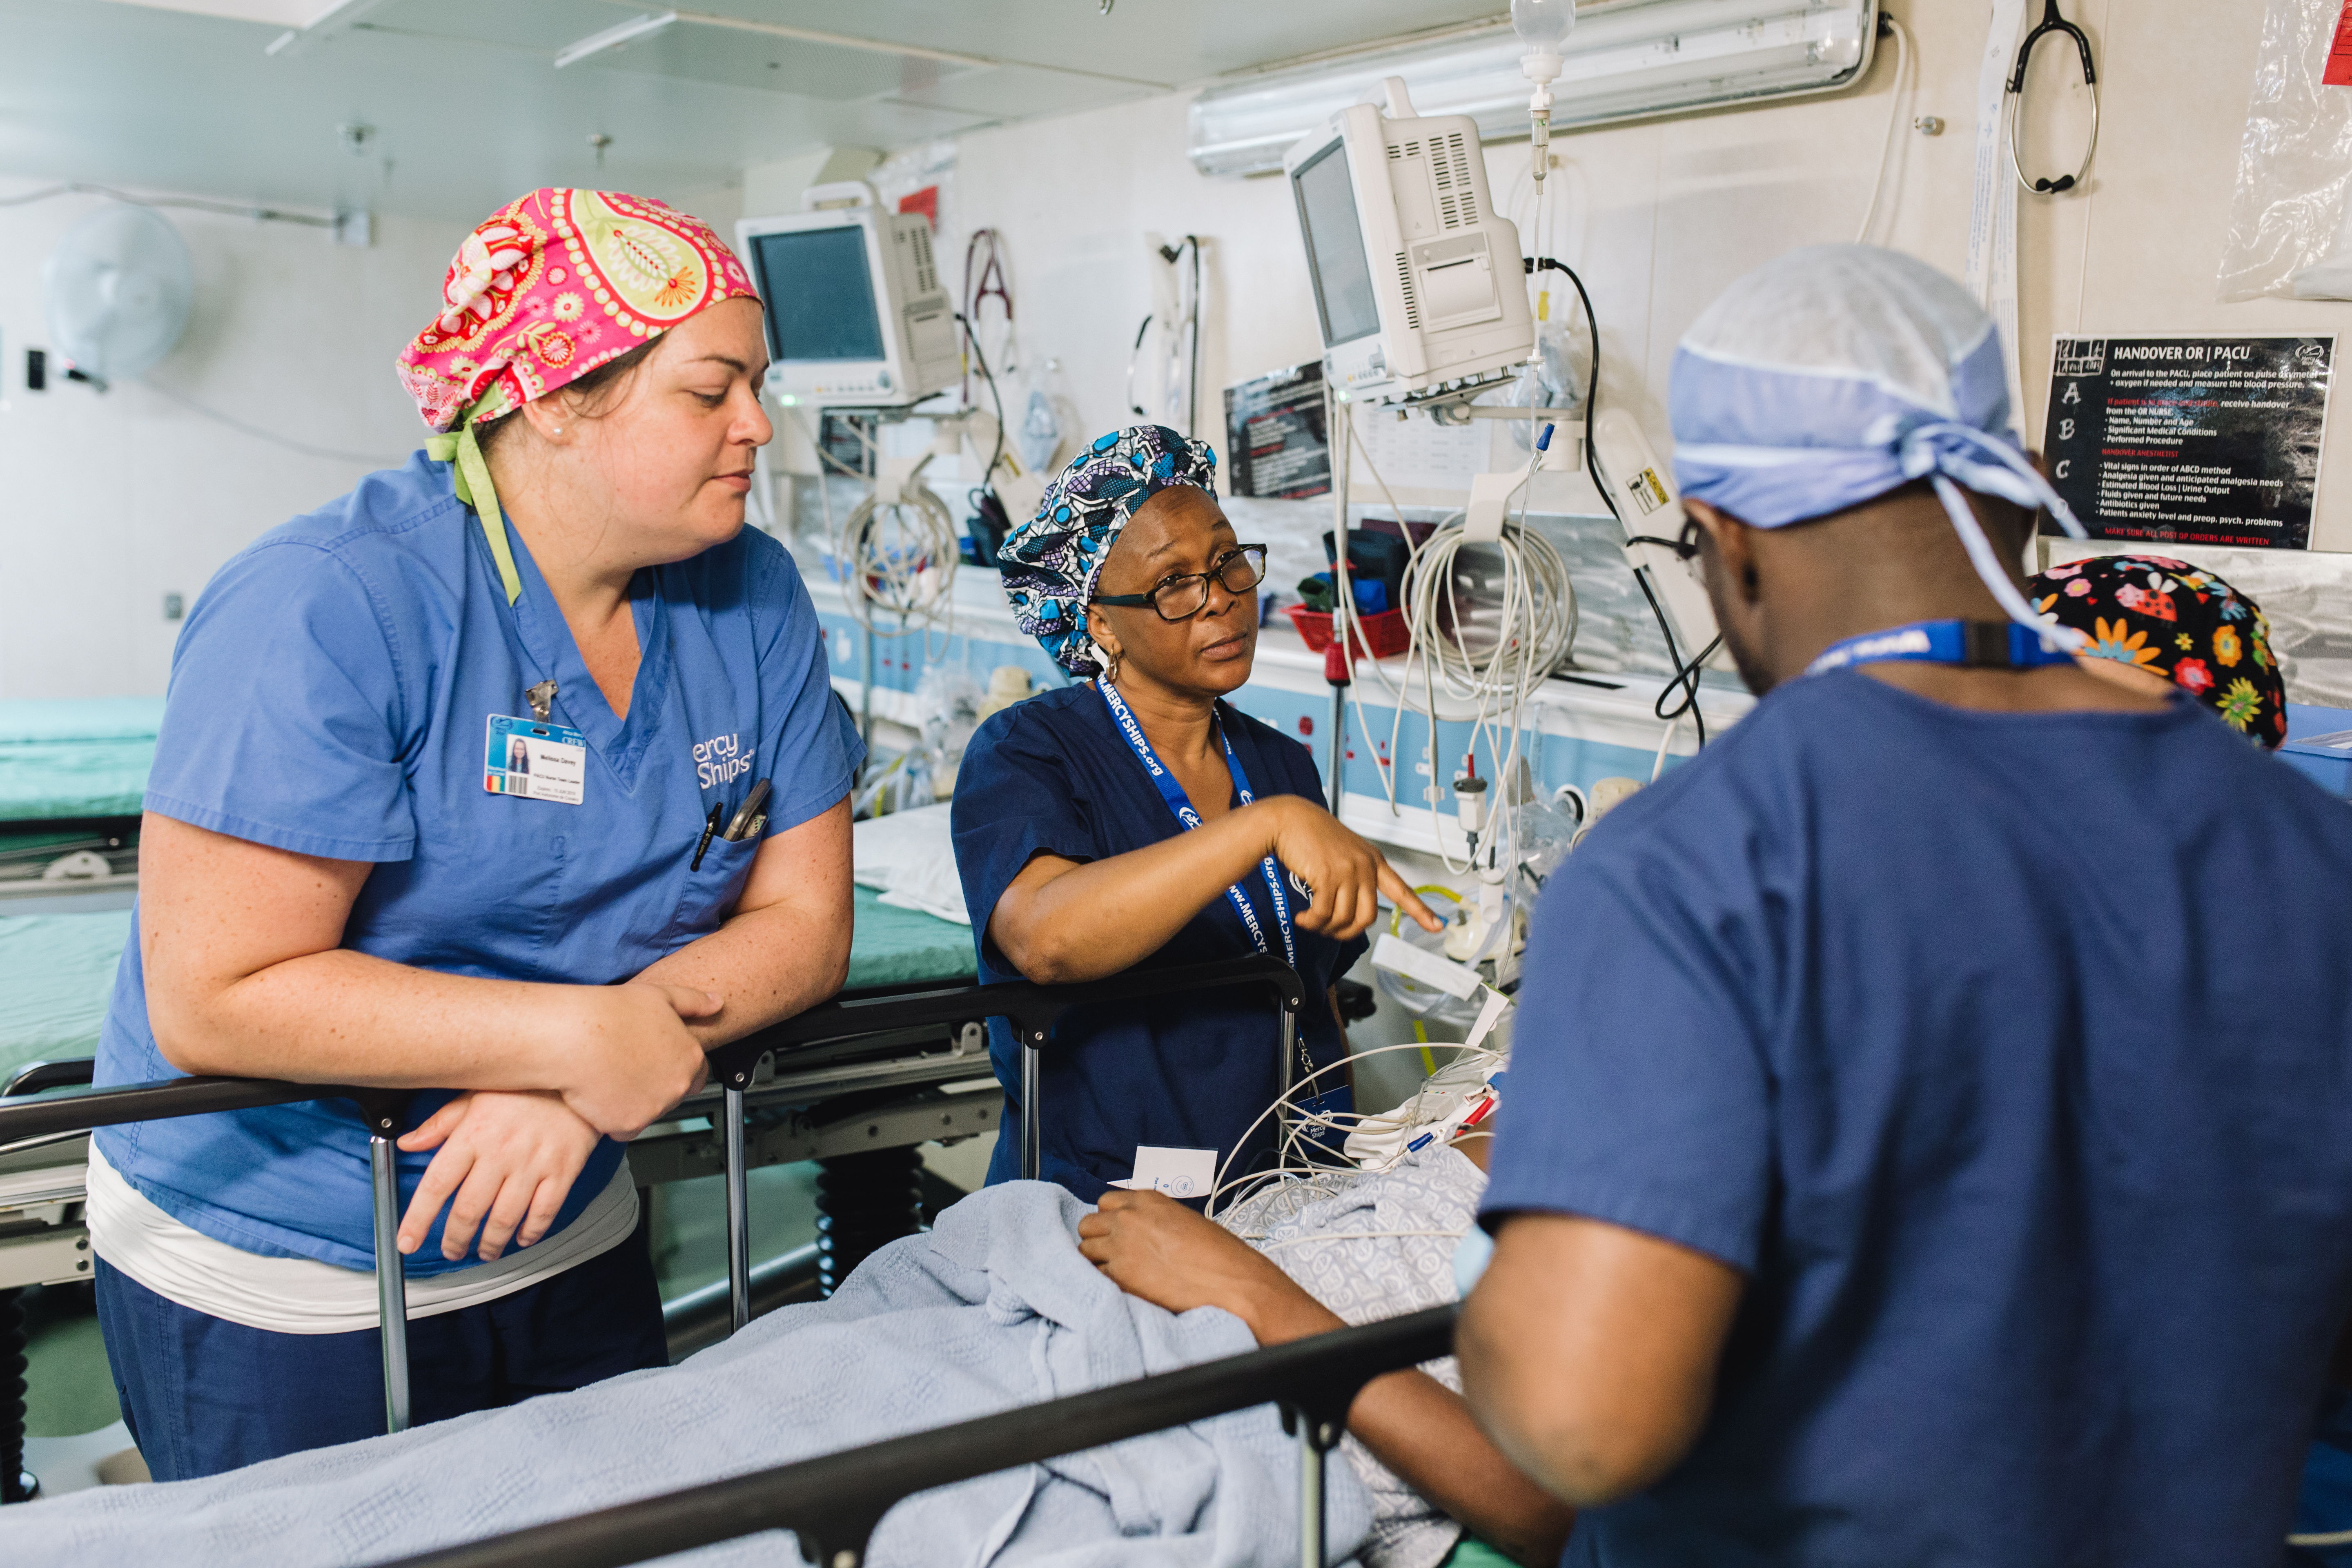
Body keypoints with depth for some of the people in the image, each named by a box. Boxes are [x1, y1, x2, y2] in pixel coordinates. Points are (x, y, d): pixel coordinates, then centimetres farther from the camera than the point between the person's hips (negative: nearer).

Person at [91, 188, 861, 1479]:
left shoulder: (751, 600, -5)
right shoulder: (330, 606, -23)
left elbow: (804, 919, -4)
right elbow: (212, 998, -26)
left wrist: (581, 1092, -20)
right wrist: (578, 1038, -27)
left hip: (569, 1248, 6)